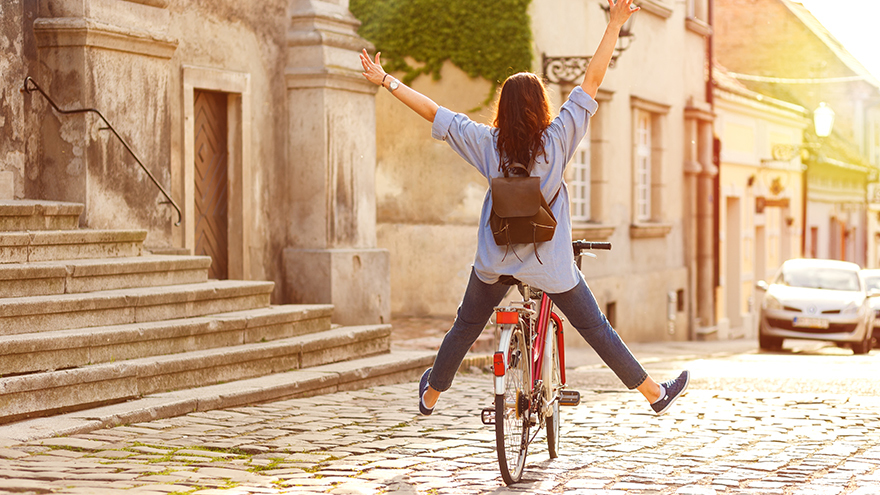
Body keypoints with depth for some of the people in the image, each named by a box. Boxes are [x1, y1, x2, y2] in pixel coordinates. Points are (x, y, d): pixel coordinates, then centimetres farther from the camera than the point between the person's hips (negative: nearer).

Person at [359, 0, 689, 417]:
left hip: (494, 261, 2)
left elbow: (432, 111, -4)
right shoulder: (557, 139, -13)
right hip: (550, 264, -2)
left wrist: (385, 81, 4)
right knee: (597, 330, 7)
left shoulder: (488, 143, -7)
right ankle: (655, 394, 15)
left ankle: (431, 395, 37)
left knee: (464, 329, 21)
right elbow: (592, 80, -12)